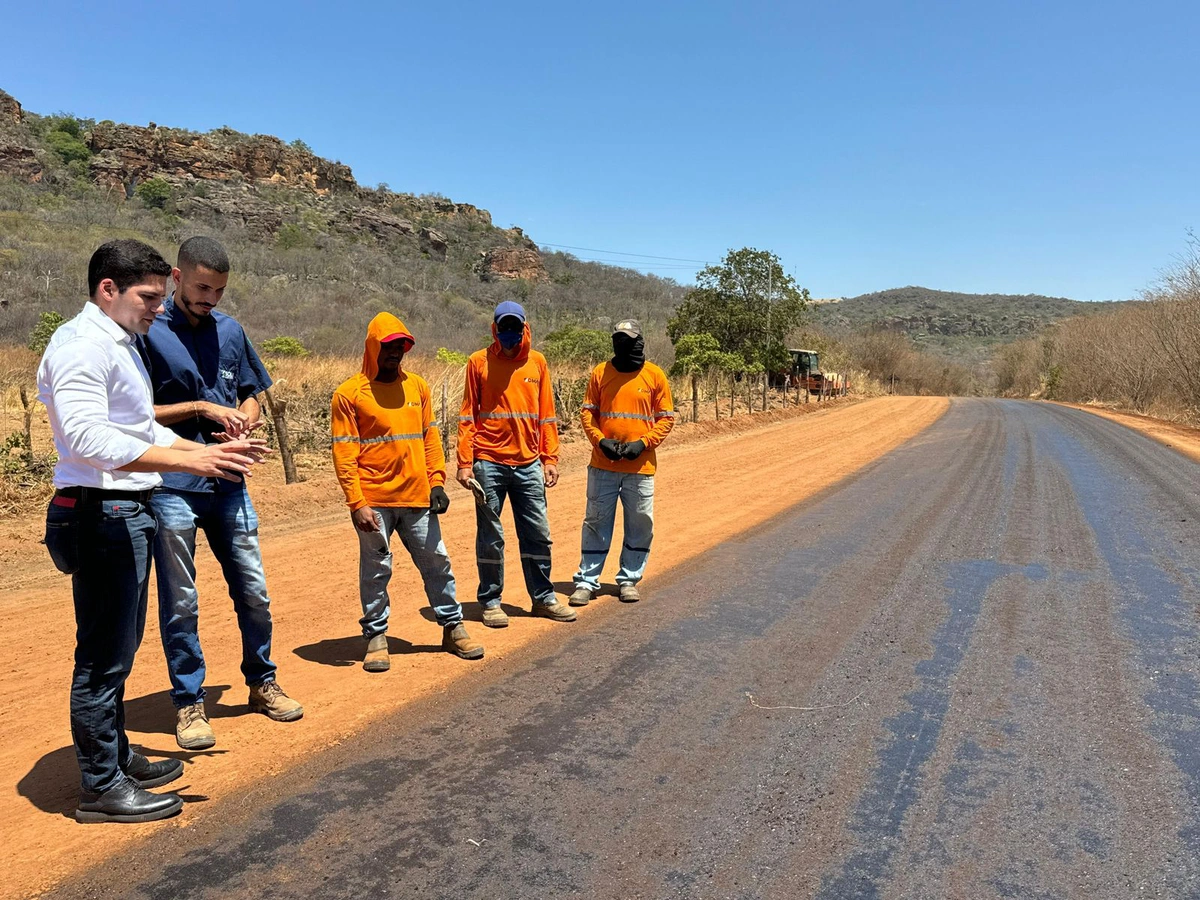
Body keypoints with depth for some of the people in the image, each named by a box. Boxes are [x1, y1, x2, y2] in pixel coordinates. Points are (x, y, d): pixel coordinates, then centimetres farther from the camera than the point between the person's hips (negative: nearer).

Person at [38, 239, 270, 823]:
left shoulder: (119, 344, 18)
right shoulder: (81, 345, -15)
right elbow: (86, 436, -27)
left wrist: (209, 449, 13)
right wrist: (188, 461, -30)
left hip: (127, 514, 11)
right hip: (101, 516, -11)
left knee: (117, 648, 19)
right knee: (103, 654, -1)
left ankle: (115, 758, 34)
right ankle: (101, 788, 12)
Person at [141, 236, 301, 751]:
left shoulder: (230, 331, 9)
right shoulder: (149, 333, -6)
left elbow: (251, 395, 15)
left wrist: (243, 424, -5)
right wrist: (201, 407, -15)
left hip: (228, 483, 4)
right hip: (171, 487, -4)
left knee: (254, 592, 10)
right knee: (180, 603, 6)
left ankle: (262, 683, 28)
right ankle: (189, 703, 21)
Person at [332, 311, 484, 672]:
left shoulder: (417, 386, 11)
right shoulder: (349, 394, -2)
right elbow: (344, 454, -6)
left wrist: (437, 483, 4)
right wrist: (356, 503, -12)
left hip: (417, 499, 4)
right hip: (374, 502, -3)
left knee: (437, 563, 9)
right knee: (375, 570, 5)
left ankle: (453, 628, 22)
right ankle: (376, 636, 19)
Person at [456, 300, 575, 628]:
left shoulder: (537, 362, 8)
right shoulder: (479, 362, 1)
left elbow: (546, 415, 10)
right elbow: (467, 416, 0)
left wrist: (550, 458, 4)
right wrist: (465, 462, -7)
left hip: (529, 463, 3)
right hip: (489, 462, -2)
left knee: (538, 534, 7)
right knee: (490, 536, 6)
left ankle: (543, 597, 20)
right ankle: (490, 601, 18)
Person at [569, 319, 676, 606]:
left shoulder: (655, 375, 1)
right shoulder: (600, 372, 3)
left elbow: (666, 418, 2)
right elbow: (587, 412, 5)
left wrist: (644, 443, -11)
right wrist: (600, 440, -11)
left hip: (641, 467, 0)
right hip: (603, 465, 0)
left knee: (640, 526, 7)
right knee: (596, 524, 6)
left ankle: (628, 579, 23)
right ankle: (586, 581, 14)